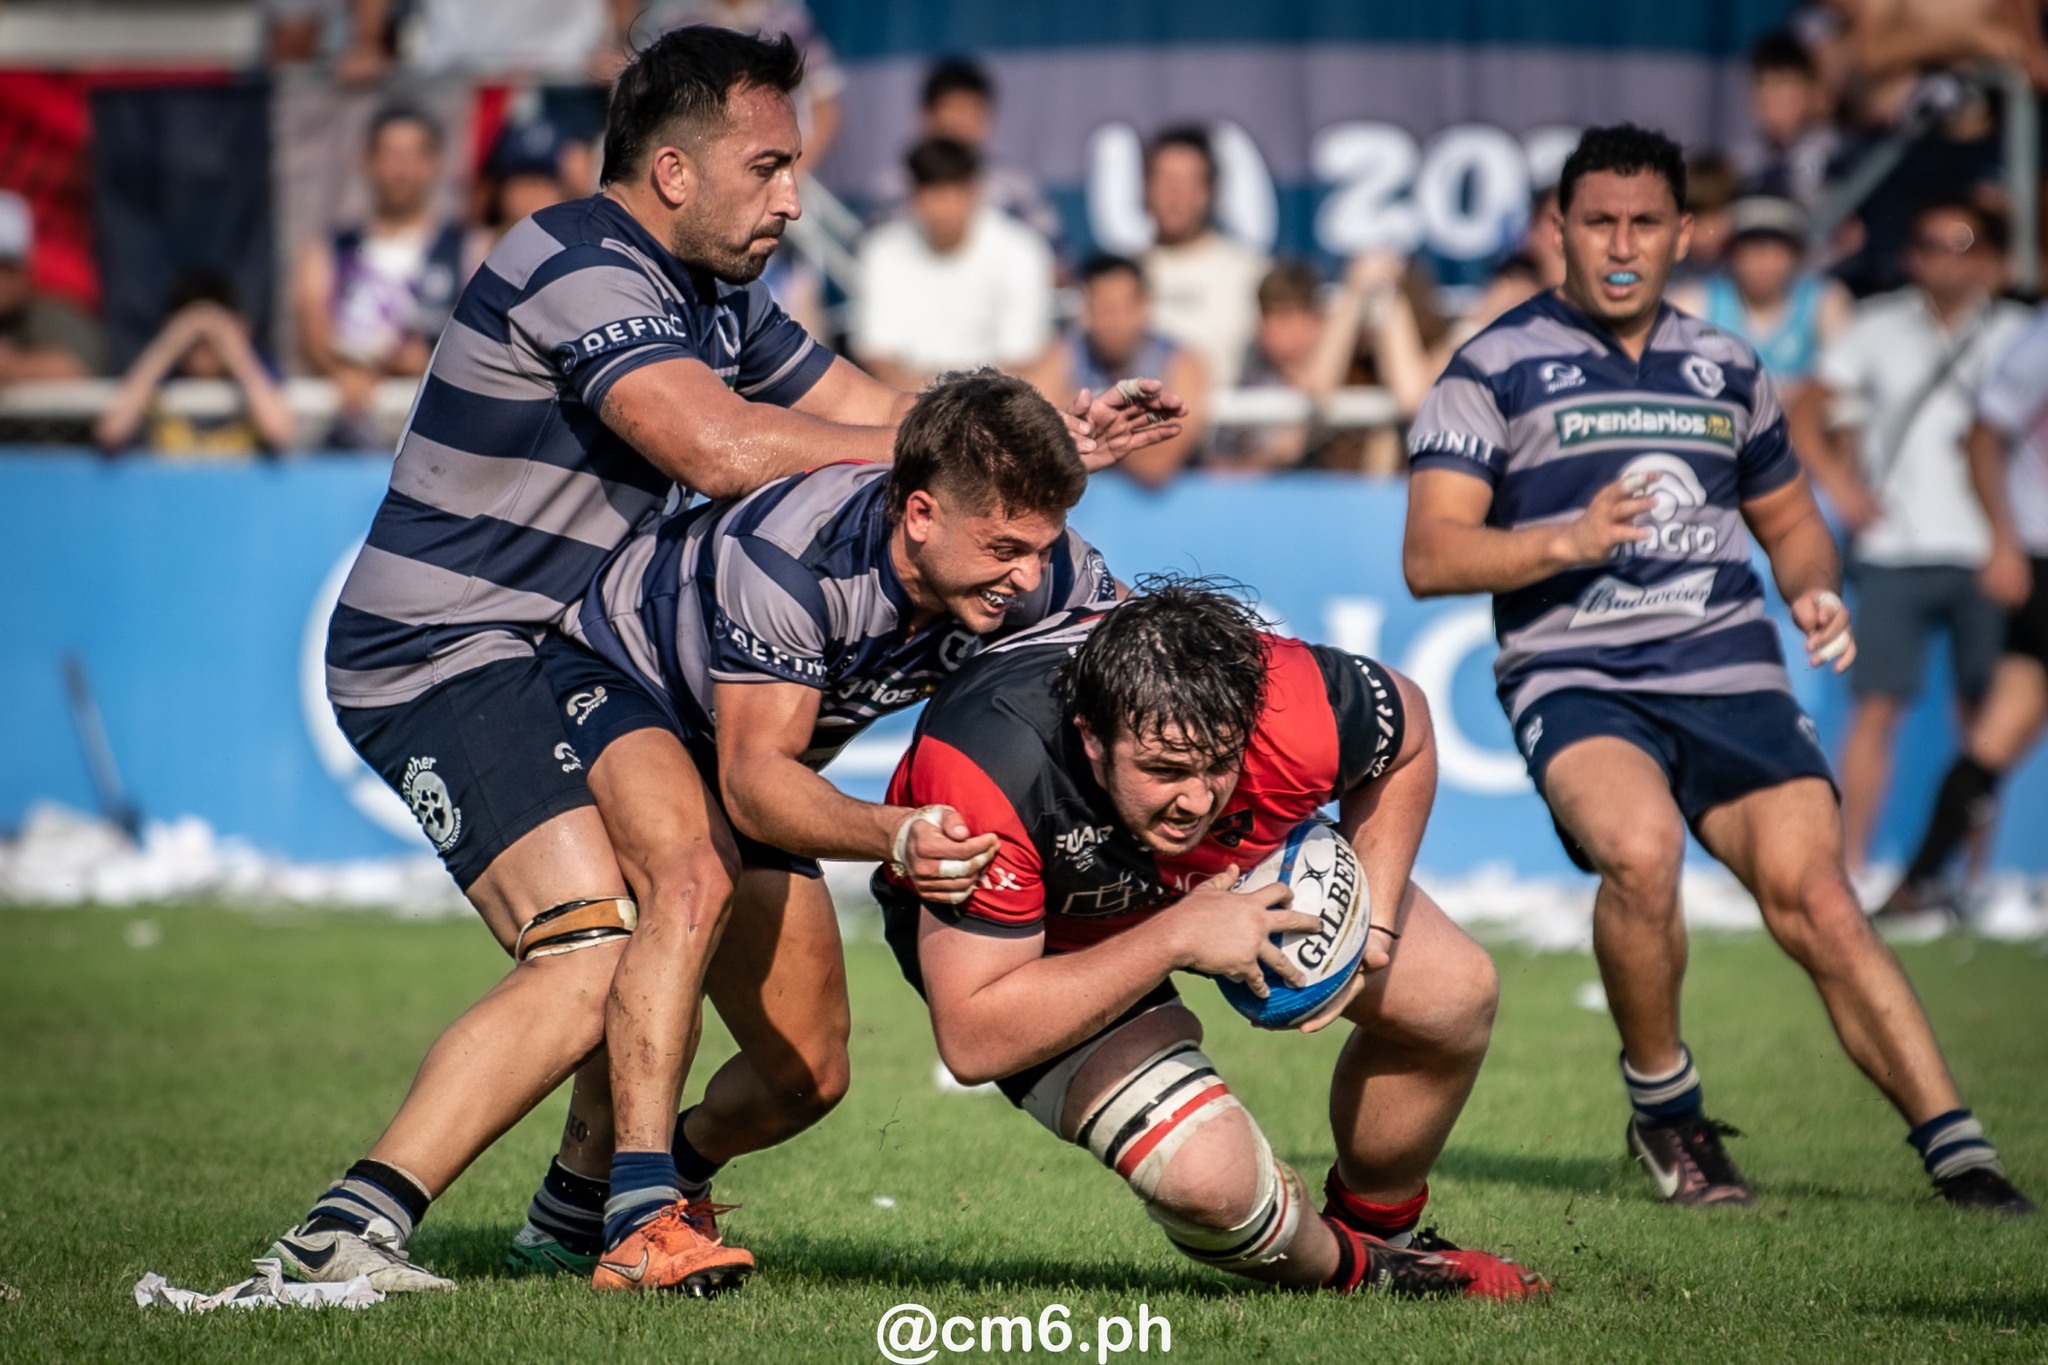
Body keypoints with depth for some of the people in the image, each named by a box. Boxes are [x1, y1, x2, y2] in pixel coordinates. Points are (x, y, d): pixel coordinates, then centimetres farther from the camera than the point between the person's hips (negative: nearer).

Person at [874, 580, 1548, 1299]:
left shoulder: (1299, 712, -35)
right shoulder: (988, 772, -44)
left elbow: (1405, 735, -7)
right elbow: (972, 1040, -39)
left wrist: (1373, 924, -14)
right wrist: (1171, 940, -43)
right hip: (1030, 934, -4)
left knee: (1455, 993, 3)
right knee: (1210, 1173, -23)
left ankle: (1379, 1230, 32)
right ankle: (1344, 1268, 12)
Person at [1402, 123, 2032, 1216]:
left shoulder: (1725, 369, 18)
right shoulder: (1495, 368, 4)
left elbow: (1789, 518, 30)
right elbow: (1429, 555, -4)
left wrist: (1812, 589, 7)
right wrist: (1571, 539, -19)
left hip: (1731, 675, 4)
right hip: (1575, 677, -3)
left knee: (1814, 898, -13)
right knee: (1640, 849, -32)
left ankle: (1958, 1154, -13)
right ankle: (1662, 1107, -9)